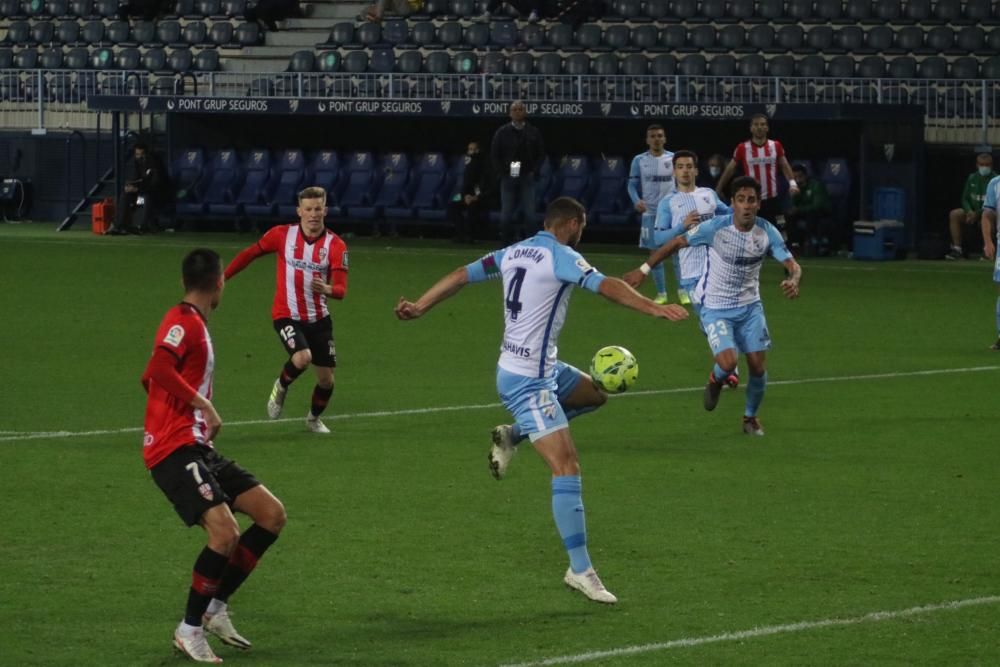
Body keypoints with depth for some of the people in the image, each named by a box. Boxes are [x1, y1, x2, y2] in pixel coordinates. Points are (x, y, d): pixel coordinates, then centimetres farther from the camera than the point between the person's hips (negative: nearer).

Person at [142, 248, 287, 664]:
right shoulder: (184, 322, -11)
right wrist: (203, 404, -22)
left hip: (197, 449, 10)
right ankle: (190, 629, -8)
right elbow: (159, 370, -28)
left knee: (272, 514, 5)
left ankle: (216, 608, 10)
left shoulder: (195, 325, 18)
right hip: (174, 450, -10)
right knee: (225, 532, -23)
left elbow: (151, 378, 25)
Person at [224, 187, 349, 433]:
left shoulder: (336, 245, -10)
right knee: (302, 357, -29)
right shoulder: (282, 235, -9)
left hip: (319, 319, 2)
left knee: (326, 378, 6)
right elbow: (249, 254, 4)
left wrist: (327, 289, -40)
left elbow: (341, 290, -17)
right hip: (287, 315, -2)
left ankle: (314, 419, 37)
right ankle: (281, 386, 4)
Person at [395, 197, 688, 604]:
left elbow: (462, 275, 15)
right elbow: (605, 286, -27)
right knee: (567, 468, -13)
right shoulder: (562, 257, -14)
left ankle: (512, 435, 18)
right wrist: (654, 309, -34)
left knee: (596, 393, 26)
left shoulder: (513, 252, 10)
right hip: (528, 381, -9)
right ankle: (580, 570, -16)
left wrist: (420, 306, 24)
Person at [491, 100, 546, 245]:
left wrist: (534, 171, -3)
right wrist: (501, 172, -3)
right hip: (508, 178, 1)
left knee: (529, 215, -7)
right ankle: (507, 247, 8)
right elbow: (494, 155, 8)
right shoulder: (502, 132, 5)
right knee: (506, 216, 0)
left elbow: (541, 154, 9)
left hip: (527, 178, -1)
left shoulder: (533, 133, 6)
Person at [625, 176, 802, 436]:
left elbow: (792, 265, -12)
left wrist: (793, 281, -37)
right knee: (728, 362, -21)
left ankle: (751, 417, 28)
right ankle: (716, 380, 19)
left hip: (750, 306, 3)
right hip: (716, 307, -3)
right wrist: (643, 270, -8)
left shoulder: (767, 233, -13)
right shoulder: (716, 227, -21)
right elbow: (677, 243, -10)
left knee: (758, 366, -1)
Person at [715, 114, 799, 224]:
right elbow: (730, 169, 5)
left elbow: (784, 166, 8)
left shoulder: (776, 146, 2)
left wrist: (792, 183, -8)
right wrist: (718, 190, 6)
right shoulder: (742, 148, -3)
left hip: (772, 199, 1)